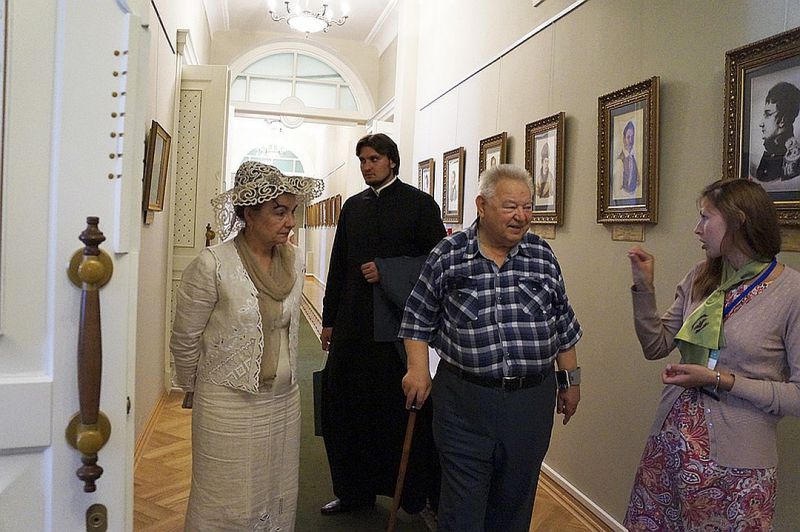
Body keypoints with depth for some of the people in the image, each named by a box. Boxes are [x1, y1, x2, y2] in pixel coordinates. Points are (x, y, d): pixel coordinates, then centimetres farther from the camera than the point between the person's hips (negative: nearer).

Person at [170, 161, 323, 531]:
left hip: (284, 400, 5)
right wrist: (192, 389, 6)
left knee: (279, 502, 17)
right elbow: (184, 340, -5)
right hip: (229, 403, -5)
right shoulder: (212, 265, -17)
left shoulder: (294, 259, 0)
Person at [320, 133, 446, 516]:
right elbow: (338, 266, 16)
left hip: (398, 323, -5)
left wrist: (386, 272, -14)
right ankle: (354, 491, 28)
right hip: (352, 324, 6)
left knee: (403, 409, 4)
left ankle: (419, 494, 23)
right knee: (343, 405, 11)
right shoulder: (353, 206, 13)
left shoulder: (419, 203, -1)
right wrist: (329, 320, 15)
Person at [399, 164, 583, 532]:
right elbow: (419, 318, 3)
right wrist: (418, 370, -4)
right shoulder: (447, 256, -5)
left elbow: (563, 324, 10)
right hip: (465, 399, -2)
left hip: (532, 399, 3)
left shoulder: (542, 255, 3)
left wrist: (571, 378, 12)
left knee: (515, 501, 16)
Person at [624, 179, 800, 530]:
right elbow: (655, 347, 6)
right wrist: (643, 287, -4)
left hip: (735, 462, -5)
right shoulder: (700, 279, 4)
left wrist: (719, 379, -18)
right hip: (669, 443, 5)